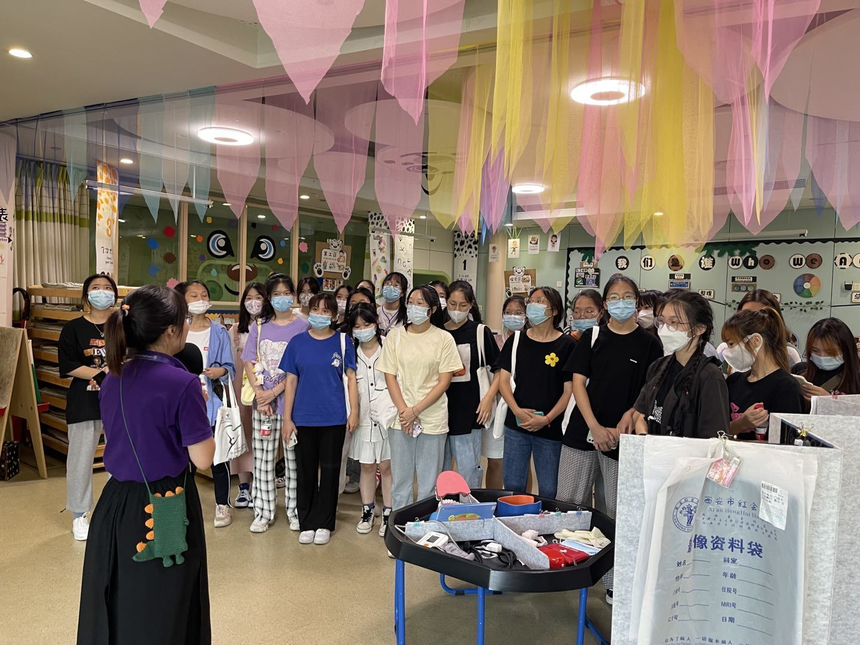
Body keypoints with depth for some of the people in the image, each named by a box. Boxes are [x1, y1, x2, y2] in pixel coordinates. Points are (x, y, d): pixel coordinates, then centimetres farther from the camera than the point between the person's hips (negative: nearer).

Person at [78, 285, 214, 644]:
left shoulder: (113, 378, 1)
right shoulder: (182, 383, -20)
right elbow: (202, 459, -16)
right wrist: (200, 410, -2)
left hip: (116, 504, 7)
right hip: (165, 508, -6)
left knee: (115, 607, 22)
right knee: (161, 613, 12)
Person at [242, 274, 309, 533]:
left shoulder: (302, 326, -2)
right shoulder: (259, 326, 9)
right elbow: (249, 363, 5)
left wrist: (274, 392, -13)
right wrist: (260, 393, -8)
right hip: (263, 404, 3)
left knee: (294, 458, 5)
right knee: (262, 459, 8)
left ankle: (295, 511, 17)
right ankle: (263, 512, 19)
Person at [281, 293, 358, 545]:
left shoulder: (342, 342, 0)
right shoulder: (297, 342, 2)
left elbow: (350, 378, 2)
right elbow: (290, 381, 3)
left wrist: (354, 411, -5)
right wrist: (287, 418, 0)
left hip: (334, 418, -1)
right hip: (303, 418, 1)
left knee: (330, 470, 8)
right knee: (305, 471, 9)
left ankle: (323, 524, 21)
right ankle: (307, 523, 23)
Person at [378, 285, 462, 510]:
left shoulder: (444, 338, -2)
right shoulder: (395, 335, 3)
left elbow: (444, 381, -4)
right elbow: (390, 376, 2)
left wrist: (415, 410, -11)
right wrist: (404, 411, -9)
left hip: (433, 418, -1)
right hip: (401, 417, 1)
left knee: (429, 482, 6)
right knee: (400, 479, 9)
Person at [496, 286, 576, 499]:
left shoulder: (567, 345, -3)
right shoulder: (516, 340, 6)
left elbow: (569, 390, -4)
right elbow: (503, 380, 4)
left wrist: (547, 419, -14)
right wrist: (517, 410, -11)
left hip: (551, 428, -2)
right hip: (516, 425, 2)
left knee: (548, 491, 8)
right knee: (512, 486, 9)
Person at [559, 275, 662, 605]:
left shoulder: (649, 344, 2)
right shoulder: (592, 337, 5)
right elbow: (578, 382, 1)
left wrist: (629, 415, -16)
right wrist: (595, 427, -11)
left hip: (623, 438, -1)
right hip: (583, 433, 2)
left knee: (615, 513, 6)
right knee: (569, 504, 4)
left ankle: (614, 583, 20)